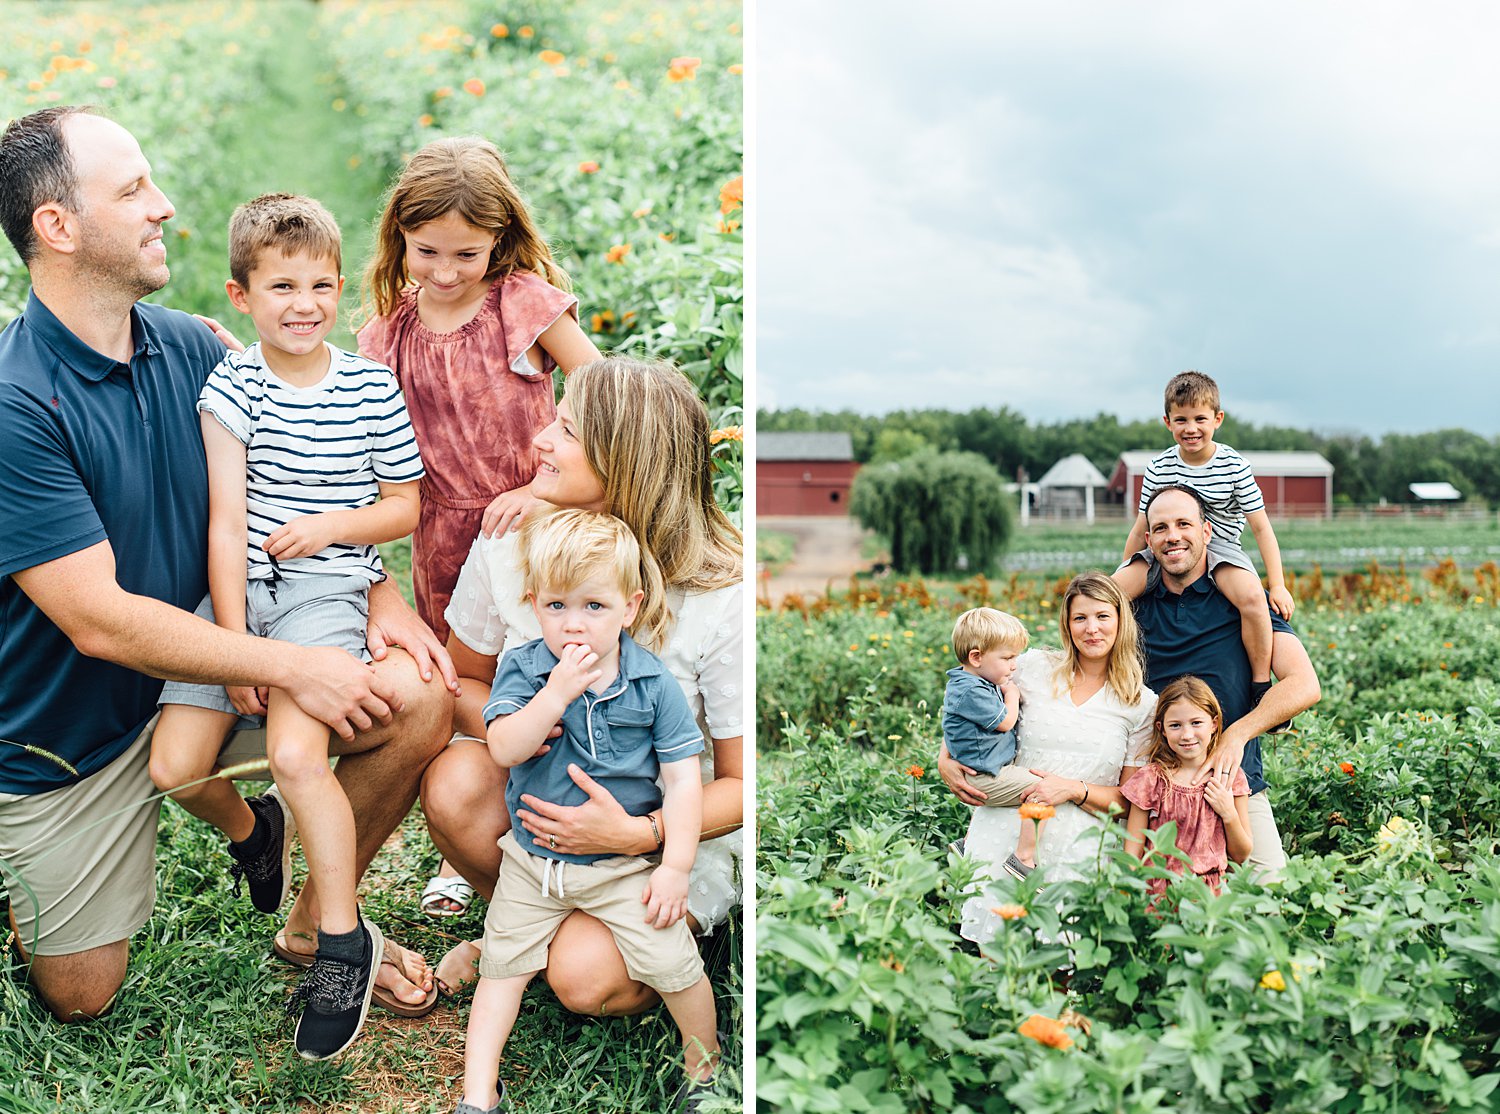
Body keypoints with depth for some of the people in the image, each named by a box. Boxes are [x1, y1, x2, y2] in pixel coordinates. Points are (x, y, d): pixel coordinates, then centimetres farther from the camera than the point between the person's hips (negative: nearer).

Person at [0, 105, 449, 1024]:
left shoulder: (192, 349, -5)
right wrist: (294, 668, -27)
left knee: (418, 699, -14)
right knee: (80, 994, 5)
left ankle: (318, 916, 8)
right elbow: (98, 620, -27)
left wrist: (378, 596, -10)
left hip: (205, 661, 5)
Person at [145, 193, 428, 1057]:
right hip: (240, 588, 3)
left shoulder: (373, 389, 0)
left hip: (328, 589, -3)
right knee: (175, 769, -6)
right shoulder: (232, 385, 0)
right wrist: (232, 643, -11)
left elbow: (405, 508, 9)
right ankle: (251, 829, 31)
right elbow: (227, 521, -5)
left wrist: (334, 524, -11)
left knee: (295, 753, -24)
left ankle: (345, 943, -6)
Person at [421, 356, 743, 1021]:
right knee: (453, 782, -28)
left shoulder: (722, 597, -23)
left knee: (582, 978, -27)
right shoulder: (508, 544, -12)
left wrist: (636, 834, -31)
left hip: (675, 831, -4)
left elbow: (739, 784, -14)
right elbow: (464, 681, 4)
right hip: (539, 789, 4)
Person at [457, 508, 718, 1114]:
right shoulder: (522, 668, -8)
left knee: (673, 964, -7)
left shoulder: (653, 684, -10)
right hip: (533, 858, 2)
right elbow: (504, 748, -21)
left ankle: (702, 1065, 20)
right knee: (502, 965, 9)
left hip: (626, 864, -2)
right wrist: (558, 692, -31)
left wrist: (675, 868, -11)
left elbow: (683, 780, -7)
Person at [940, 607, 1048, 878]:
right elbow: (1005, 722, -16)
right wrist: (1012, 694, 0)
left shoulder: (976, 682, 9)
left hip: (984, 770, 11)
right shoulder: (972, 692, -25)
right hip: (984, 779, -11)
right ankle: (1023, 859, -14)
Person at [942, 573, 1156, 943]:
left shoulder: (1142, 703, 6)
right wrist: (945, 762, 0)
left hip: (1075, 854, 0)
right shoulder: (1034, 667, 5)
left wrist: (1073, 789, -11)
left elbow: (1131, 800, 6)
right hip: (1004, 839, 0)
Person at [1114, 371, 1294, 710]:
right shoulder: (1158, 468, 1)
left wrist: (1278, 586, -10)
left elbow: (1261, 527, -3)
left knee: (1252, 596, -34)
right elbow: (1142, 530, 11)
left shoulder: (1235, 466, -5)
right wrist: (1124, 579, 14)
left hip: (1220, 547, -2)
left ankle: (1261, 684, -16)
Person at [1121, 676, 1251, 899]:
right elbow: (1132, 854, 1)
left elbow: (1241, 856, 11)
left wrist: (1229, 815, -4)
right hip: (1158, 894, -2)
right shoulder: (1150, 779, -1)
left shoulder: (1231, 777, 6)